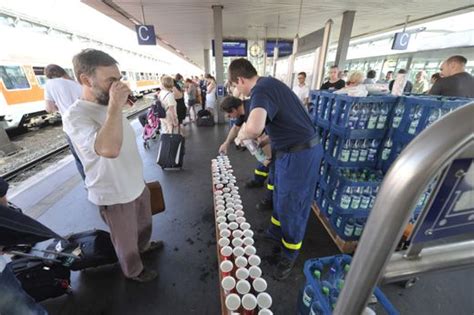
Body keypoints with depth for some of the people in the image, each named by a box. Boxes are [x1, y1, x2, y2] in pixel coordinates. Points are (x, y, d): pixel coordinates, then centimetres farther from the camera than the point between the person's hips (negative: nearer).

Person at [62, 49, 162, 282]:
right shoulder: (75, 115, -24)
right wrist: (115, 106, -35)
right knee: (126, 240, 18)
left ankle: (144, 245, 58)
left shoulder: (109, 108, 2)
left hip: (137, 185, 7)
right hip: (115, 195, -7)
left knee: (144, 224, 29)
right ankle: (133, 271, 44)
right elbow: (109, 149, -42)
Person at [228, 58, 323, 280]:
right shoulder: (269, 83, 10)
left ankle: (290, 254, 30)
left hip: (299, 154, -10)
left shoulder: (260, 90, -22)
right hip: (293, 149, 10)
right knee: (280, 196, 23)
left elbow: (254, 127, -42)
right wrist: (269, 138, 21)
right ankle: (276, 231, 47)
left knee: (291, 205, 6)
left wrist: (242, 135, -20)